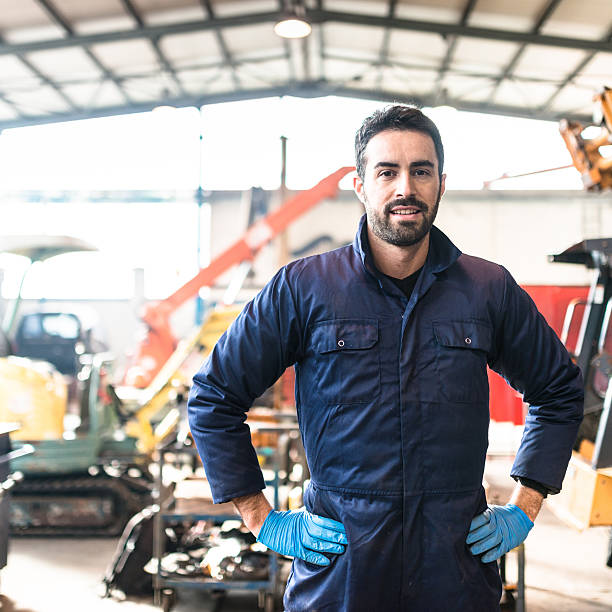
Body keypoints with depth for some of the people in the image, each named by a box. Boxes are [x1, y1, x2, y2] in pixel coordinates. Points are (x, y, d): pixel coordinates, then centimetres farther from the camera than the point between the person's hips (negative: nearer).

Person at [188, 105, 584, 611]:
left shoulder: (491, 290, 1)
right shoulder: (302, 288, -5)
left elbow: (559, 392, 15)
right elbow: (213, 398, 1)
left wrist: (524, 510, 9)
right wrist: (263, 521, -1)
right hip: (335, 568, -1)